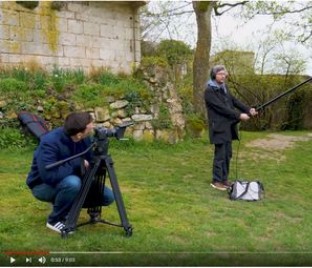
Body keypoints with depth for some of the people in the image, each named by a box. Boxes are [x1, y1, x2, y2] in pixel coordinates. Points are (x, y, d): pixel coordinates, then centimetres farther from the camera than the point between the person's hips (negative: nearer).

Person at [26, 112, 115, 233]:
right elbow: (49, 175, -39)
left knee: (108, 196, -6)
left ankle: (69, 208, 13)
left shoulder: (85, 138, -12)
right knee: (72, 183, -38)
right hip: (44, 185, -6)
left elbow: (90, 164, 0)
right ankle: (55, 220, -11)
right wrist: (77, 163, -30)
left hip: (72, 180, 6)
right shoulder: (50, 142, -31)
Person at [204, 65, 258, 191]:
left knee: (227, 154, 12)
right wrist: (239, 115, -20)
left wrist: (248, 109, -6)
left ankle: (224, 179, 23)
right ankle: (216, 181, 8)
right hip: (219, 127, -8)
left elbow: (234, 101, 9)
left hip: (228, 126, 8)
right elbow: (221, 107, -19)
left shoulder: (224, 87, 13)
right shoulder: (209, 90, -13)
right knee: (220, 155, -3)